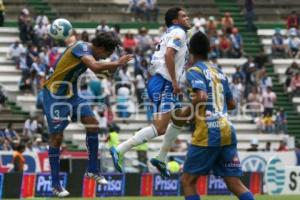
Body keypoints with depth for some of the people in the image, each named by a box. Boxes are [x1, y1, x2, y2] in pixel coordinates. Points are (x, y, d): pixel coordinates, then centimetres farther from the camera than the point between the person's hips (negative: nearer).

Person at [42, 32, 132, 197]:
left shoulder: (89, 51, 3)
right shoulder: (82, 48, -23)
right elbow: (95, 67, -39)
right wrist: (117, 63, -30)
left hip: (72, 93, 9)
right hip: (55, 95, -9)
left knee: (92, 124, -2)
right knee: (56, 137, -5)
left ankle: (92, 170, 10)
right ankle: (55, 185, 3)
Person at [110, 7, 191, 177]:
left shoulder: (172, 34, 23)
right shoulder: (178, 32, -6)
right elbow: (169, 55, -21)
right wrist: (175, 82, -22)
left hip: (165, 85, 11)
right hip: (163, 85, -11)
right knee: (159, 128, -18)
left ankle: (161, 159, 21)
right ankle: (120, 151, -20)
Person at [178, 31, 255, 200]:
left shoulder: (194, 71, -3)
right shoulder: (219, 72, 17)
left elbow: (201, 97, -20)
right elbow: (232, 104, 23)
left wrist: (186, 112, -5)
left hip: (208, 133, -6)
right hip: (228, 131, 6)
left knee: (188, 181, 5)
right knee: (235, 184, 4)